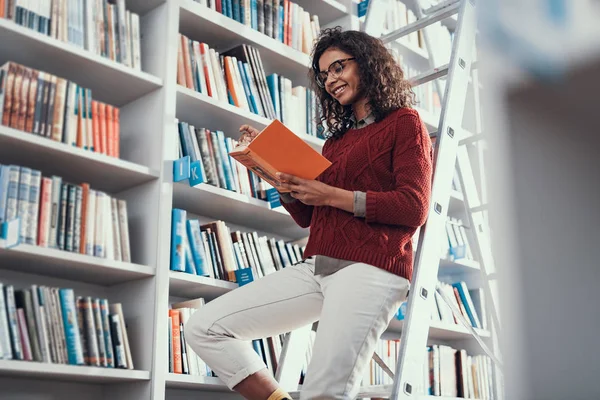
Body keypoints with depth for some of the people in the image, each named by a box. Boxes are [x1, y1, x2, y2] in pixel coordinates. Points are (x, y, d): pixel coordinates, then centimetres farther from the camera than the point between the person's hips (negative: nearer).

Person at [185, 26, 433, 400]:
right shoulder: (337, 138, 24)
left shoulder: (404, 122, 5)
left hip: (370, 268, -7)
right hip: (315, 268, 7)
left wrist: (331, 195, -10)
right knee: (204, 327, -3)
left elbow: (414, 208, -8)